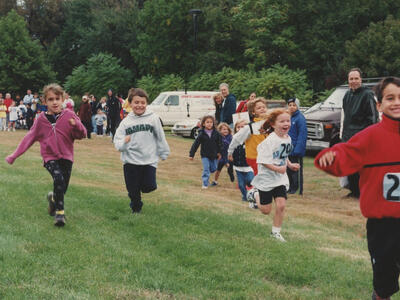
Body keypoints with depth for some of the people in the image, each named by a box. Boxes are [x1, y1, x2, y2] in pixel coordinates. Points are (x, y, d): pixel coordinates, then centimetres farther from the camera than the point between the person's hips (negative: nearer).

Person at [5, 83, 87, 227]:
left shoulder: (69, 115, -3)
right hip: (50, 157, -1)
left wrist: (76, 125, -28)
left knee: (63, 188, 4)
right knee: (59, 179, -26)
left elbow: (82, 135, -5)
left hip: (66, 156, 1)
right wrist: (14, 155, 5)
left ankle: (53, 198, 41)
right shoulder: (41, 119, 1)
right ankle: (59, 212, -13)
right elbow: (30, 137, 7)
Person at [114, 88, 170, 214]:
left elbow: (160, 137, 5)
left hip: (149, 161, -1)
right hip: (130, 162, 1)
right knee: (133, 191, 7)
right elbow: (117, 142, -1)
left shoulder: (153, 118, -4)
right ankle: (136, 208, 34)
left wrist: (164, 153, 10)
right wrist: (124, 143, -22)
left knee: (149, 187, -10)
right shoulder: (126, 122, 1)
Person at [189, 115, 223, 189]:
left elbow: (220, 143, 8)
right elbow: (195, 144, -5)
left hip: (214, 155, 3)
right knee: (206, 169, -9)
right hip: (205, 155, -3)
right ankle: (204, 184, -1)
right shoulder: (201, 134, -9)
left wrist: (219, 152, 7)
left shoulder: (216, 133, -4)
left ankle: (205, 176, 43)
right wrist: (191, 154, -5)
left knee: (213, 168, 11)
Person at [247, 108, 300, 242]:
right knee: (265, 210, 7)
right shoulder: (270, 140, -21)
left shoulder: (288, 138, 2)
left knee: (281, 205, -6)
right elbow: (263, 161, -22)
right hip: (266, 178, -5)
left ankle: (276, 232, 12)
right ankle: (254, 193, 37)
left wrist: (290, 165, 3)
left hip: (281, 179, 5)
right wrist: (277, 168, -30)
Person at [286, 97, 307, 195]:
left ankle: (297, 190, 6)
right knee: (289, 169, 14)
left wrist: (298, 149, -23)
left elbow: (302, 135, -17)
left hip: (296, 151, -8)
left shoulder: (300, 118, -12)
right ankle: (291, 188, 25)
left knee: (296, 170, -1)